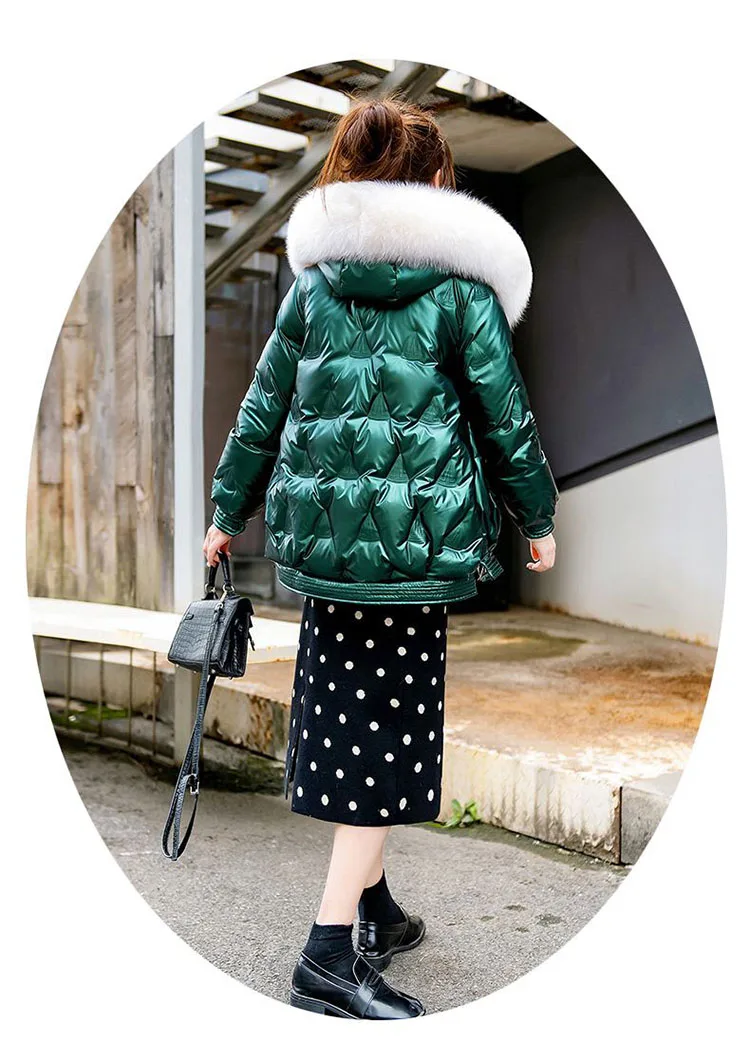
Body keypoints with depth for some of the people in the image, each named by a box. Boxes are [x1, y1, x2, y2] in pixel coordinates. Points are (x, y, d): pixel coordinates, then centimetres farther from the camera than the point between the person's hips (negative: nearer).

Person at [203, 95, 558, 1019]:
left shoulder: (313, 282, 10)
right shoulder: (461, 287, -2)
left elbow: (263, 406, 11)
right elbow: (505, 417, 0)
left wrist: (227, 511, 20)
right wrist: (537, 518, 13)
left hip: (323, 527, 5)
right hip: (417, 537, -5)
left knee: (349, 721, 15)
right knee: (386, 730, 1)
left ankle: (371, 908, 31)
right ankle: (331, 954, 1)